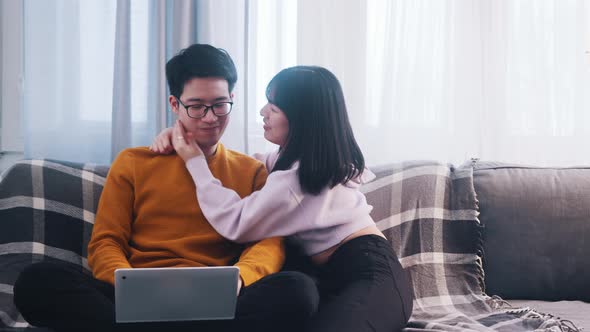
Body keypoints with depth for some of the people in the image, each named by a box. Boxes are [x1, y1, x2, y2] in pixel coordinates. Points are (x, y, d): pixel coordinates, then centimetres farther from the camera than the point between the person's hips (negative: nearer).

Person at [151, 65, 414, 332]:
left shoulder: (295, 178, -13)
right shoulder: (297, 159, 17)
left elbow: (235, 224, -12)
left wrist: (194, 160, -4)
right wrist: (179, 134, 20)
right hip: (340, 277, 10)